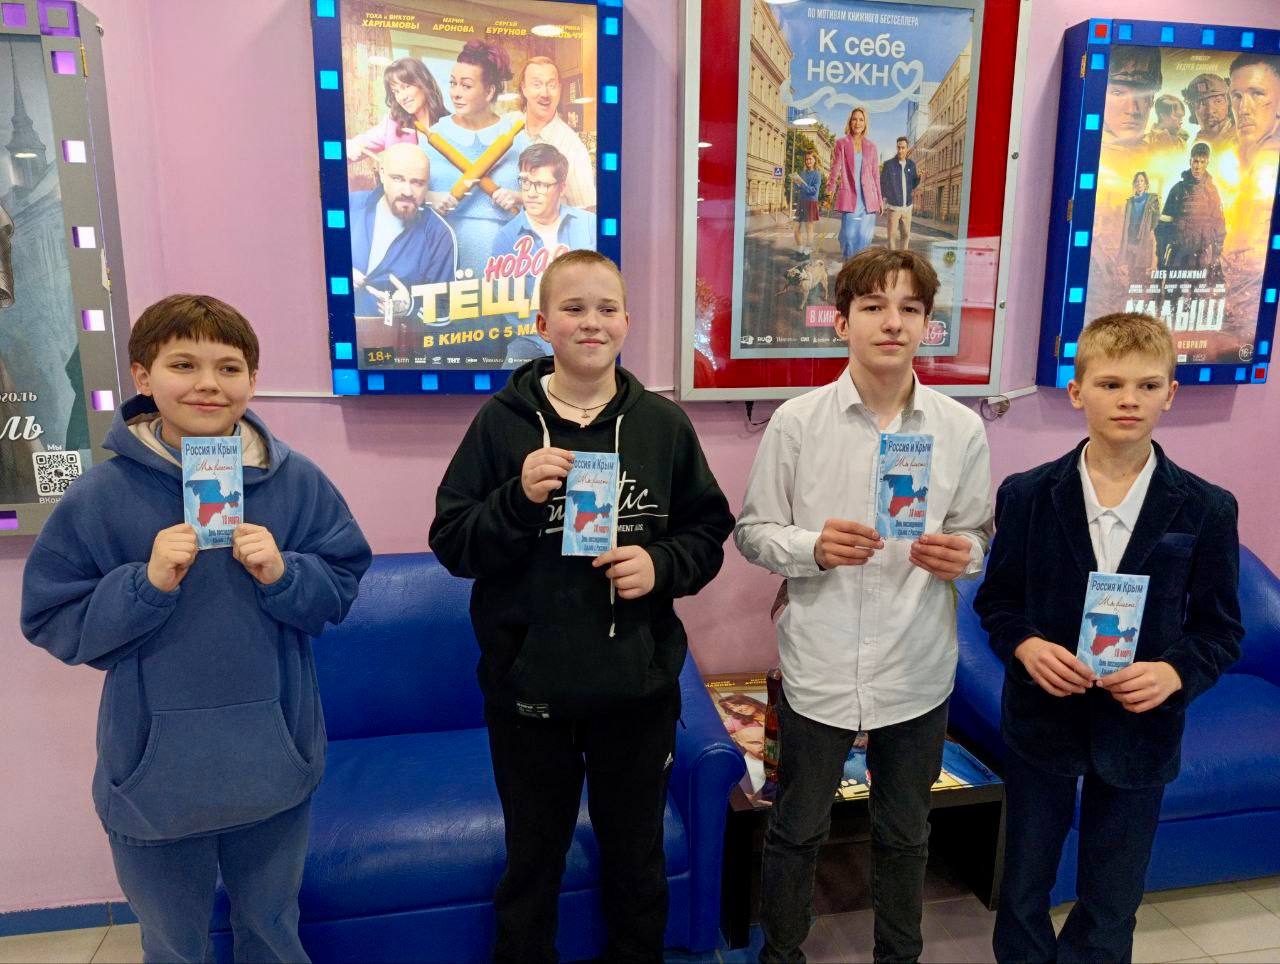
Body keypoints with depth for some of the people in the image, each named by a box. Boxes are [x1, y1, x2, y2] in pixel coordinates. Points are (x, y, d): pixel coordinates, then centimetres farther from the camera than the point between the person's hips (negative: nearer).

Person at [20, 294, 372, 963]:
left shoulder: (298, 481, -6)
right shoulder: (99, 495, -10)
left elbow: (342, 586, -1)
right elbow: (51, 621, -6)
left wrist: (282, 574, -20)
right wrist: (148, 583, -22)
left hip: (274, 759, 1)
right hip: (155, 772, -1)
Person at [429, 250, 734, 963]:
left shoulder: (664, 423, -2)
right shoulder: (502, 422, -5)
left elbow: (709, 532, 4)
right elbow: (452, 542, -6)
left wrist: (662, 565, -15)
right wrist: (520, 498, -22)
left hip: (638, 684, 1)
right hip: (528, 684, -1)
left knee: (637, 859, 23)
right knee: (532, 861, 20)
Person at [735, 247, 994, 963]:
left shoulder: (962, 429, -2)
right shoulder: (797, 422, -7)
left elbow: (980, 534, 8)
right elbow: (752, 532, -3)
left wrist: (963, 554, -15)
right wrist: (813, 547, -22)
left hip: (918, 671, 2)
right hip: (820, 668, -2)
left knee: (906, 835, 22)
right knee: (798, 831, 17)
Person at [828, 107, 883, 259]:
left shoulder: (871, 146, 14)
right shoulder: (841, 143, 7)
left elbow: (876, 174, 15)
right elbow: (835, 169, 1)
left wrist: (879, 198, 12)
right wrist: (831, 191, -11)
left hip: (868, 198, 3)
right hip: (849, 196, -3)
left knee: (865, 236, -1)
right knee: (849, 234, -11)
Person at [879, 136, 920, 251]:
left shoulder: (911, 164, 3)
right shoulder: (888, 164, -9)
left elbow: (913, 185, 9)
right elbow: (881, 184, -5)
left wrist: (918, 177, -12)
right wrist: (882, 203, -10)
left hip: (907, 207, 4)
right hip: (893, 206, -4)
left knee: (906, 234, 9)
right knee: (892, 235, -2)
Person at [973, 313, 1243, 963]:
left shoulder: (1206, 510, -6)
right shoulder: (1027, 494, -6)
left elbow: (1221, 629, 0)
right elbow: (995, 599, 1)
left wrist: (1176, 671, -19)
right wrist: (1024, 644, -18)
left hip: (1139, 730, 0)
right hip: (1040, 720, 0)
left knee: (1111, 908, 17)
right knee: (1023, 891, 17)